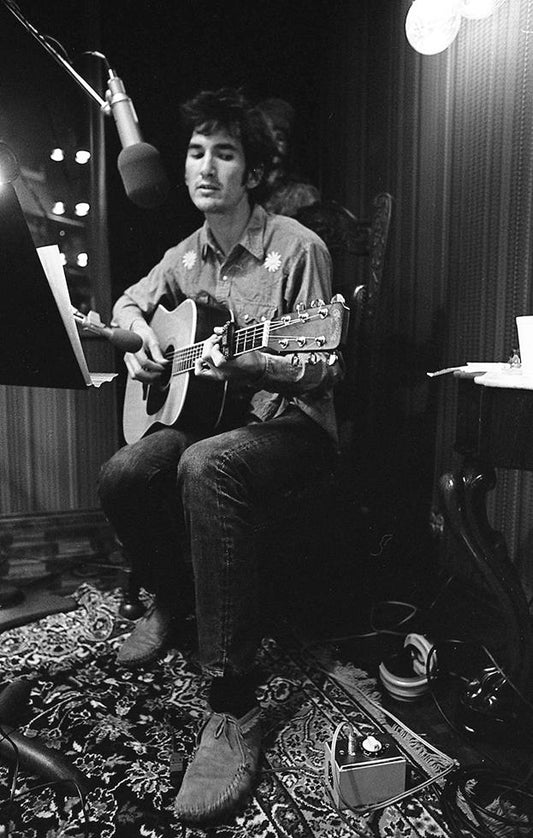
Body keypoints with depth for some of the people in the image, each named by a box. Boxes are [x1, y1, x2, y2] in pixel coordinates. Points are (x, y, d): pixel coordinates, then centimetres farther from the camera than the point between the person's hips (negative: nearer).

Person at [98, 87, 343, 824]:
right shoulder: (187, 256, 10)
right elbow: (129, 301, 26)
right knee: (122, 475, -20)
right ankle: (172, 598, 11)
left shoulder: (298, 248, -10)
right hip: (205, 413, 6)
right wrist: (140, 338, 2)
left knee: (206, 468, -37)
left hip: (292, 425, -6)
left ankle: (233, 704, -28)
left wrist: (241, 362, -30)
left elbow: (326, 367, -13)